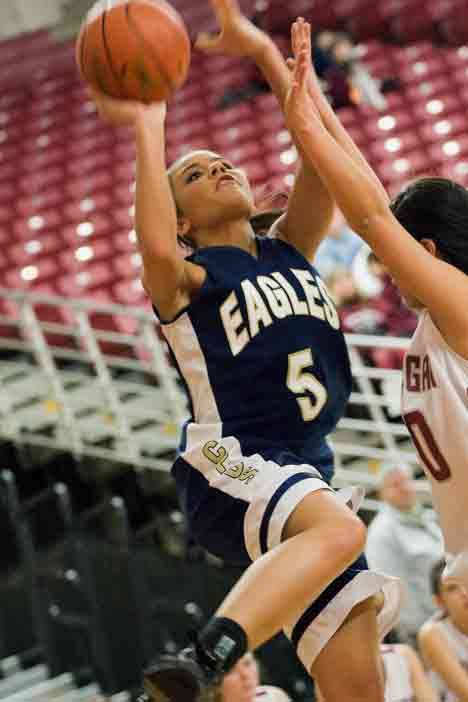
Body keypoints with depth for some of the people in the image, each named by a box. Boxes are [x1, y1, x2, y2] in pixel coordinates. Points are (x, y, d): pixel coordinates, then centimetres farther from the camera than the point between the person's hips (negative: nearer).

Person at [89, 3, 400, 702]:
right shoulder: (187, 279, 4)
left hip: (307, 474, 7)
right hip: (229, 467, -7)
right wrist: (149, 129, -16)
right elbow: (157, 248, -23)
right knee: (339, 530, -40)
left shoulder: (289, 249, 21)